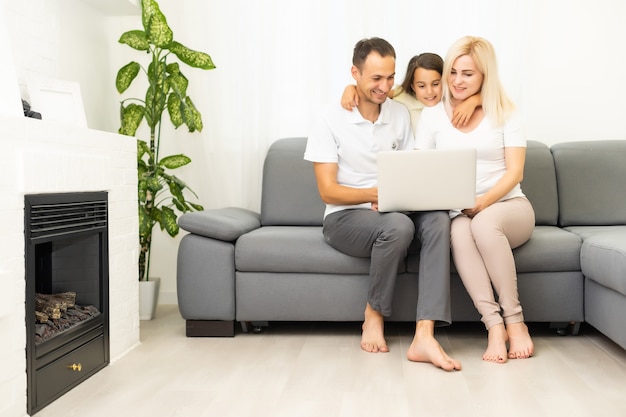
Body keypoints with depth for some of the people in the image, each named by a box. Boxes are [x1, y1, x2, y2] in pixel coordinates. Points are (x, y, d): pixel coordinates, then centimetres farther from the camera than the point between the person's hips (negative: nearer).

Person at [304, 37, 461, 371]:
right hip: (345, 218, -4)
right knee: (398, 225, -36)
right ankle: (373, 316, -10)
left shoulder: (400, 114, 8)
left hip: (391, 213, 4)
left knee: (437, 219, -28)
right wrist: (377, 193, -24)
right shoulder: (330, 121, -6)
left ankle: (424, 337, -36)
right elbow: (328, 192, -11)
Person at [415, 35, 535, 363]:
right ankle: (495, 326, -35)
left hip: (508, 206, 0)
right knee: (459, 231, -36)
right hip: (458, 212, 1)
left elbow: (514, 172, -2)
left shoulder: (504, 113, 6)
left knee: (484, 222, -36)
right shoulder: (432, 115, 9)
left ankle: (514, 321, -25)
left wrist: (482, 202, -20)